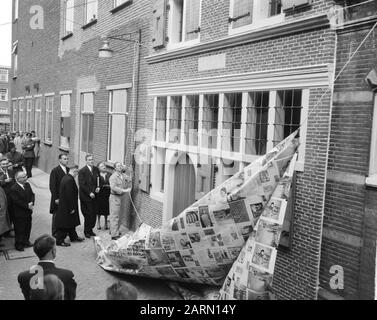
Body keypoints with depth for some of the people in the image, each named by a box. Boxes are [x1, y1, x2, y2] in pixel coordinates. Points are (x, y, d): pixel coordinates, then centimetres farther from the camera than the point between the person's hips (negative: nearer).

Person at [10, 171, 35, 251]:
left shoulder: (27, 185, 4)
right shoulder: (13, 189, -20)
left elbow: (32, 194, 5)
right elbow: (17, 201, -23)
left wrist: (31, 203, -13)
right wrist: (27, 206, -21)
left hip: (28, 212, 7)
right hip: (19, 214, -7)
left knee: (28, 227, 18)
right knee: (19, 229, 5)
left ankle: (26, 241, 35)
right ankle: (19, 245, 20)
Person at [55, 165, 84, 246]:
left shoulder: (65, 177, 7)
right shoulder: (69, 180, -24)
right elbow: (69, 195, -26)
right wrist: (71, 208, -20)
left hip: (64, 205, 10)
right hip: (66, 207, -10)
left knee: (71, 223, 22)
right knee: (64, 224, 2)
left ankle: (74, 237, 35)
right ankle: (60, 241, 13)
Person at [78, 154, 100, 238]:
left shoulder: (96, 169, 9)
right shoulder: (82, 171, -9)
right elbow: (81, 185, -12)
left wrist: (98, 187, -1)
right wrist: (89, 193, -16)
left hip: (94, 196, 5)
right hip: (86, 196, -5)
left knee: (94, 213, 5)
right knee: (88, 214, -3)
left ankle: (90, 229, 21)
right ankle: (86, 231, 13)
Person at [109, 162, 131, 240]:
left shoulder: (122, 176, 10)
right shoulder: (113, 177, -15)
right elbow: (113, 187, -26)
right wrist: (124, 190, -29)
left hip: (120, 197, 8)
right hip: (115, 197, -8)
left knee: (117, 215, 19)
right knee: (115, 216, -6)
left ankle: (112, 230, 34)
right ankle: (114, 235, -4)